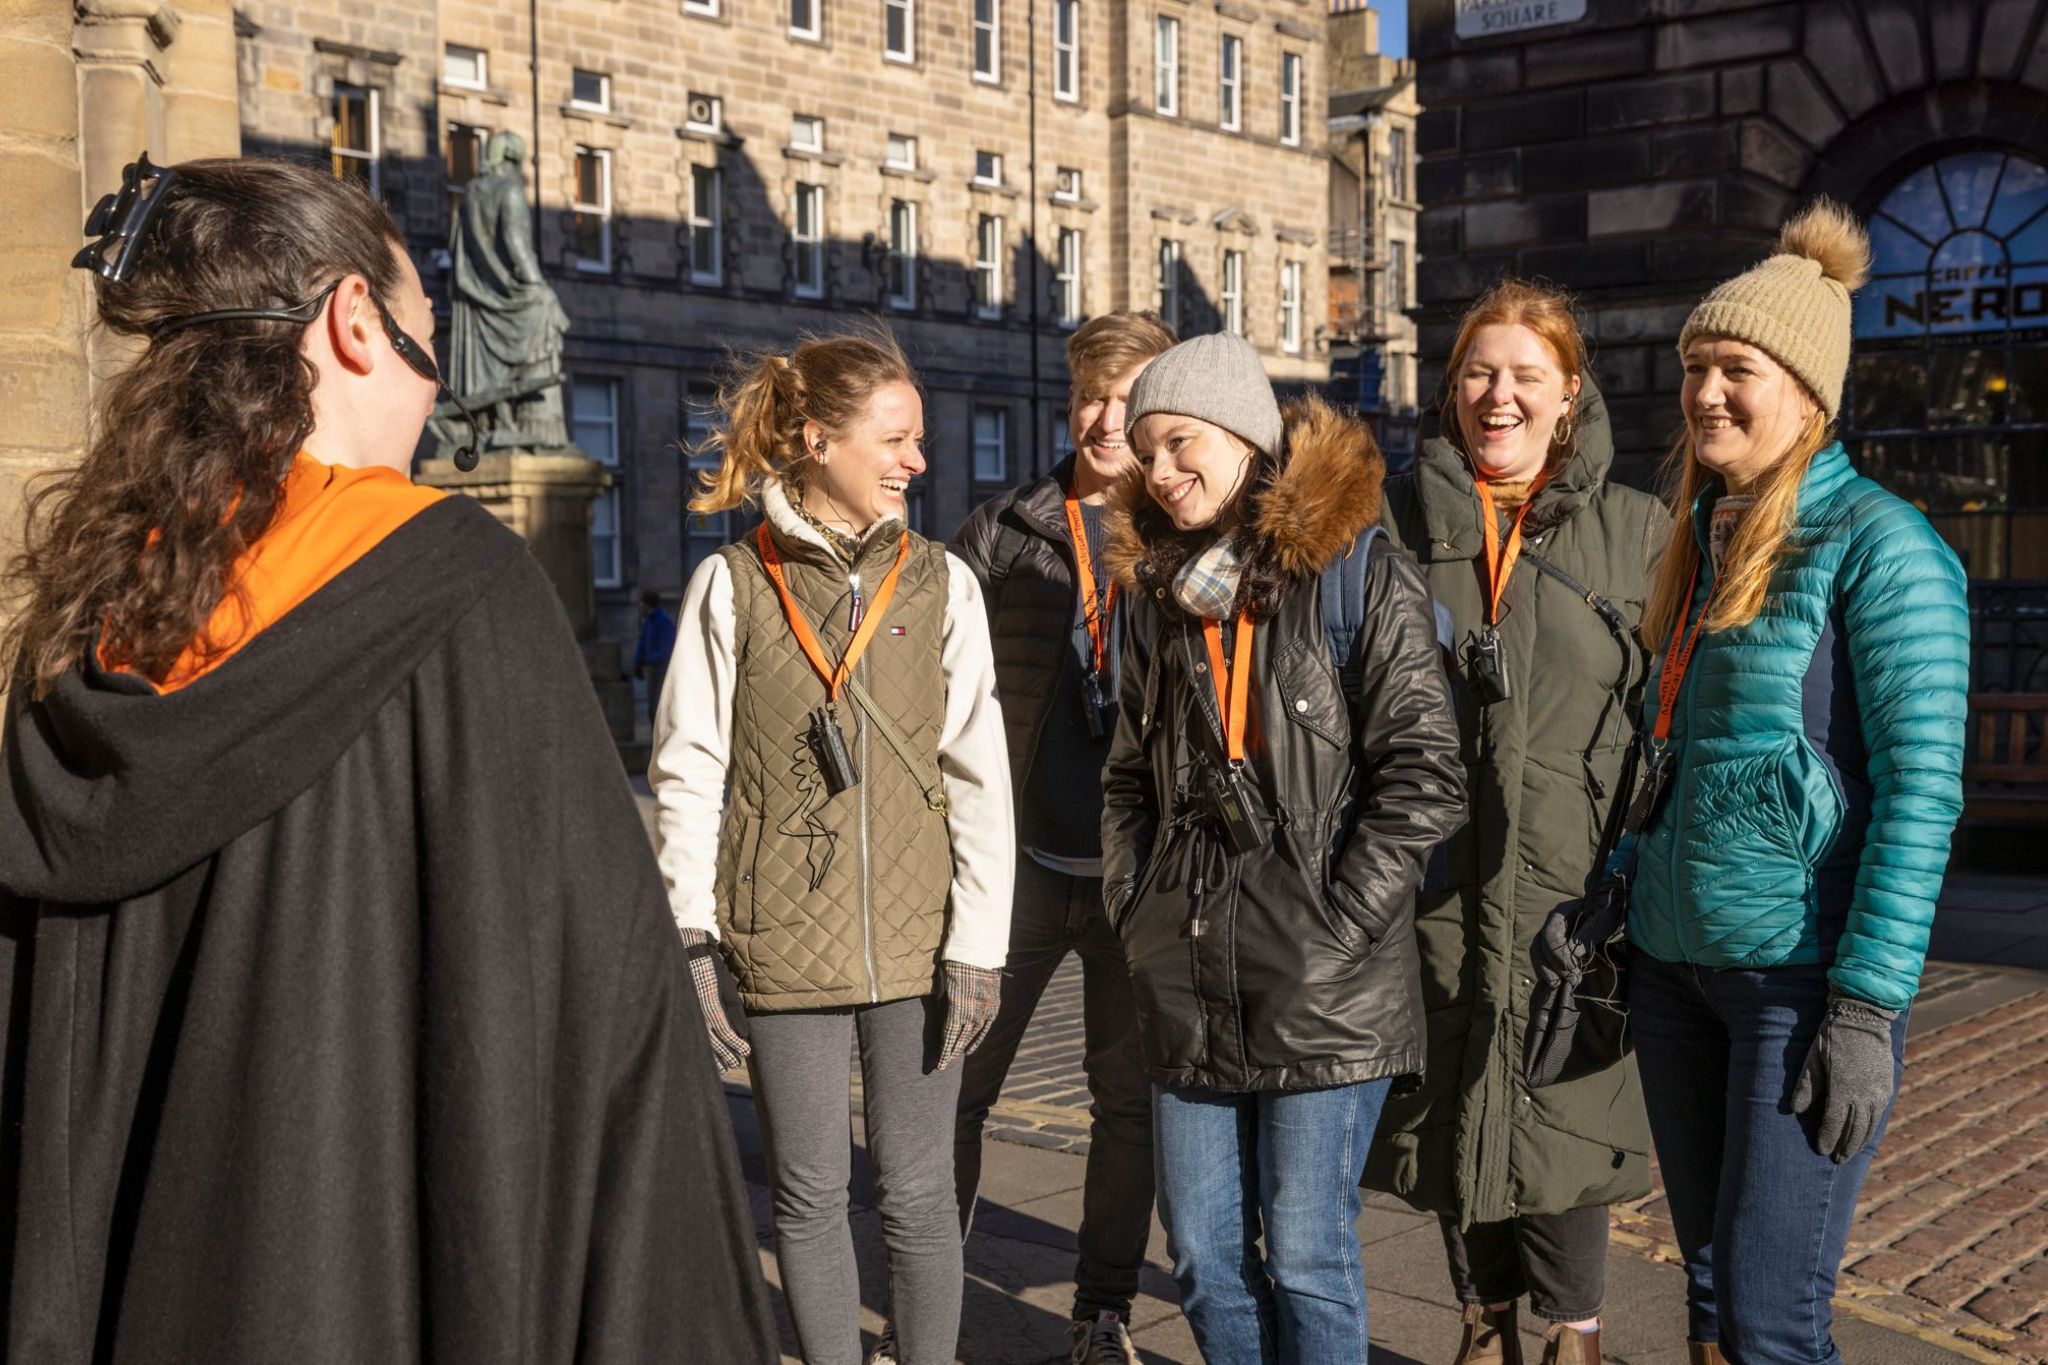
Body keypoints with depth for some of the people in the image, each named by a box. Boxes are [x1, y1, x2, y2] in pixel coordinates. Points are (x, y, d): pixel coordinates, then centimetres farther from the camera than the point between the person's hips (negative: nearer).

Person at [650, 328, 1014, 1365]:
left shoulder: (941, 582, 2)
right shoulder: (732, 586, -2)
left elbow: (979, 775, 1)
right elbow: (688, 774, 1)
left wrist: (978, 943, -4)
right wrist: (690, 941, -4)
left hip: (916, 943, 1)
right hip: (787, 948, -1)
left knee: (916, 1194, 8)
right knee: (809, 1195, 10)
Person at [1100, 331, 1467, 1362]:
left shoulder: (1361, 573, -5)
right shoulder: (1162, 592, 14)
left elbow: (1422, 776, -11)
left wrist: (1333, 926, -14)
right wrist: (1134, 912, 8)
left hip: (1324, 996, -6)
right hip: (1189, 991, 6)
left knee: (1305, 1259, 1)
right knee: (1203, 1259, 12)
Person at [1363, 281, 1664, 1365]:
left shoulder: (1634, 528, 4)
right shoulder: (1400, 519, 7)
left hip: (1569, 876, -2)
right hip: (1435, 878, 2)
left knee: (1561, 1106, 1)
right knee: (1447, 1107, 10)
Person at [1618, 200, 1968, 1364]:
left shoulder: (1879, 543, -9)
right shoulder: (1706, 544, 14)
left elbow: (1921, 788, -14)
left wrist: (1869, 1008, -18)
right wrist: (1619, 893, 12)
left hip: (1801, 972, -7)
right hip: (1677, 964, 7)